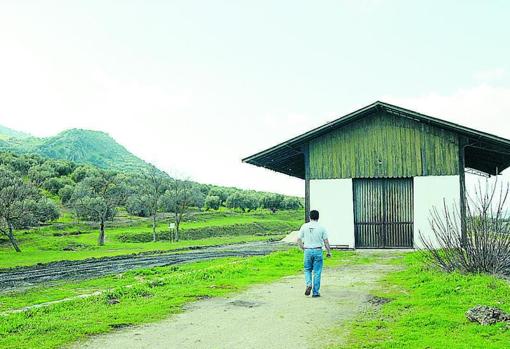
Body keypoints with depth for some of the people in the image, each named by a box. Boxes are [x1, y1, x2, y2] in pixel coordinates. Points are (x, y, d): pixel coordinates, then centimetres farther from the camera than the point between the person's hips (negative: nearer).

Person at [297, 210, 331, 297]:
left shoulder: (304, 226, 1)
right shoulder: (321, 228, -4)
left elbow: (299, 239, 1)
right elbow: (326, 241, -2)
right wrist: (329, 252, 9)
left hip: (307, 251, 1)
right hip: (318, 251, -1)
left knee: (307, 270, 18)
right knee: (317, 272, 5)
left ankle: (308, 284, -5)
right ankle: (315, 292, 7)